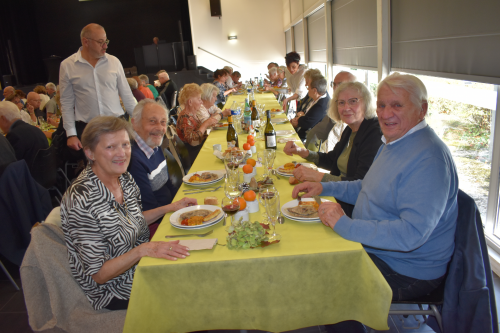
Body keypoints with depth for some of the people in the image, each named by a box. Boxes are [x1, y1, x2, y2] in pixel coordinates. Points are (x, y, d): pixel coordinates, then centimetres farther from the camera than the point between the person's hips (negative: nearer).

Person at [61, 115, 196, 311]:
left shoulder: (125, 179, -4)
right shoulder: (81, 200, -27)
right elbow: (98, 274, -22)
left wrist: (172, 207, 3)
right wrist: (143, 249, -33)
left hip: (140, 266, 7)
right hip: (116, 293, -7)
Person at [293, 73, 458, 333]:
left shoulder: (427, 158, -26)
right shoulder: (393, 142, 8)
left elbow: (412, 234, -33)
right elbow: (368, 189, 19)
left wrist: (345, 226, -30)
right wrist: (324, 187, 6)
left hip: (407, 272, -9)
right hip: (374, 247, 9)